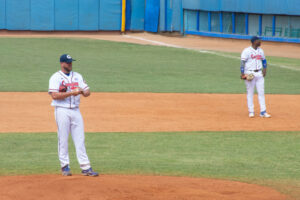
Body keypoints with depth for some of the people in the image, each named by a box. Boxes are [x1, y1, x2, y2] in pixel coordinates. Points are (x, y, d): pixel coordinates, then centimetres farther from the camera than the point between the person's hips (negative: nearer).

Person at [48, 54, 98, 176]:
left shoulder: (77, 76, 14)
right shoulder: (56, 78, -2)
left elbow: (87, 92, 10)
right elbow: (54, 95, -15)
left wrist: (83, 91, -14)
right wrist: (72, 93, -19)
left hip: (75, 110, 4)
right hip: (62, 110, -4)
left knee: (80, 139, 1)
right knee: (63, 139, -1)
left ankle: (85, 168, -1)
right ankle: (65, 166, 8)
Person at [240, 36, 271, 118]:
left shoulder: (260, 51, 12)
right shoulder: (246, 51, -6)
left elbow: (264, 60, 21)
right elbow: (242, 62, -11)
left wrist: (264, 69, 5)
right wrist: (242, 73, -19)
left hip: (259, 74, 5)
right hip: (250, 74, -5)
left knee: (261, 92, 2)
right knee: (250, 93, 1)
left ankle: (263, 112, 4)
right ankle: (251, 111, 7)